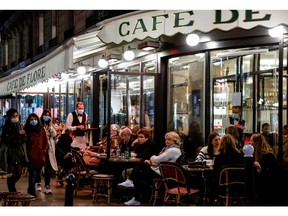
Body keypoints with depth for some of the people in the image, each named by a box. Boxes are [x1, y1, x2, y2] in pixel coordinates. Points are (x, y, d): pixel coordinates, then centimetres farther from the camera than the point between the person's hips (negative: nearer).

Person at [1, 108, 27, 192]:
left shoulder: (19, 125, 13)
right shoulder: (6, 127, -3)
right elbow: (5, 139, -14)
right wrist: (18, 134, -17)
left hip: (20, 152, 5)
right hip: (11, 153, -5)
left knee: (19, 173, 5)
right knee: (11, 173, -5)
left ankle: (11, 185, 30)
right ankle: (12, 191, 5)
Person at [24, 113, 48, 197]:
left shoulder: (42, 130, 11)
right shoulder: (26, 130, 0)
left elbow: (45, 142, 12)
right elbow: (24, 143, -3)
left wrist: (44, 151, 1)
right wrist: (28, 154, -9)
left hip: (40, 156, 4)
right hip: (31, 157, -4)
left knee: (38, 175, 7)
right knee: (33, 174, -6)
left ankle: (31, 189, 24)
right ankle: (32, 193, 2)